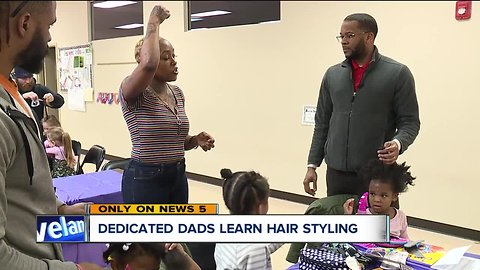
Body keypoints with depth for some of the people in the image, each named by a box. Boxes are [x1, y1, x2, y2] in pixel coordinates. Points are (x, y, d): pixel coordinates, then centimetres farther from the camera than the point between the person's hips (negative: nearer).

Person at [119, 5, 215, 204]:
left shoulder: (177, 93, 9)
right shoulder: (134, 94, -13)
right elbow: (149, 64, -37)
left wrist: (195, 140, -3)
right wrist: (154, 22, -21)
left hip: (177, 177, 8)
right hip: (145, 180, -7)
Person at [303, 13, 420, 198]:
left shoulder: (397, 74, -2)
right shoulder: (332, 75, 10)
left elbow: (409, 121, -1)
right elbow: (322, 123, 12)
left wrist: (398, 143, -22)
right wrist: (312, 165, 8)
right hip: (336, 173, 4)